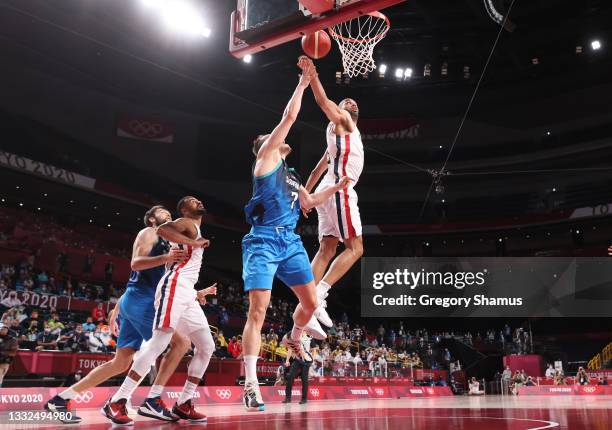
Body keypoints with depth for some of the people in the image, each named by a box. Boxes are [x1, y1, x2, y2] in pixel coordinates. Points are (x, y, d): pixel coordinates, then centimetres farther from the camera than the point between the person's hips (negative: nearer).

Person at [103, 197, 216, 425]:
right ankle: (116, 402, -16)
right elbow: (162, 229, -20)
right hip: (174, 286, -10)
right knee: (159, 343, -18)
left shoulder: (194, 235, 30)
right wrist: (194, 242, -14)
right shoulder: (187, 224, 4)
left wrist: (198, 293, 35)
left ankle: (183, 405, 7)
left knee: (206, 347, 4)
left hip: (186, 294, 10)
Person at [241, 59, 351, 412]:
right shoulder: (266, 155, 5)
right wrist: (302, 85, 11)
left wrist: (336, 188, 23)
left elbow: (310, 202, 32)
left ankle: (293, 337, 40)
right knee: (258, 311, -11)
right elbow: (289, 117, 1)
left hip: (291, 241, 8)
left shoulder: (290, 175, 25)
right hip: (264, 242, -7)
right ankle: (251, 385, -9)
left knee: (311, 301, 8)